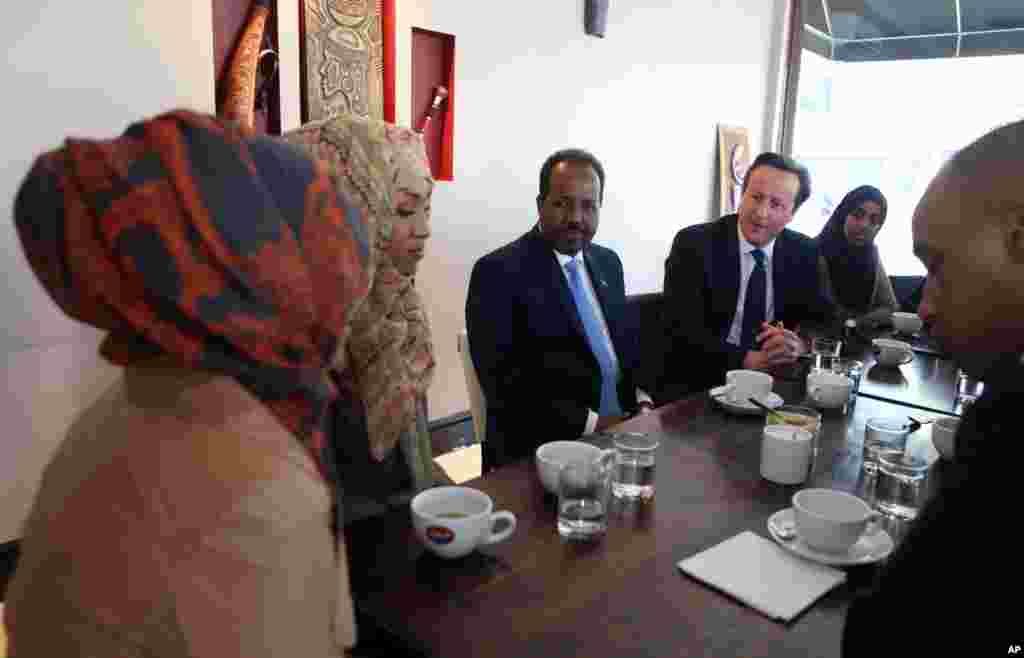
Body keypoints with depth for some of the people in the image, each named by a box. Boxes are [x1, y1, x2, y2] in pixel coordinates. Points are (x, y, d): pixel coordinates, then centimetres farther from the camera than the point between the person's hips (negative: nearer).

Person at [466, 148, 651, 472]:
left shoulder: (607, 262, 12)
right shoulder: (498, 271, -9)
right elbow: (501, 379, -16)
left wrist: (641, 400, -1)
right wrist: (590, 423, -17)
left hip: (622, 431, 6)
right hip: (543, 449, -6)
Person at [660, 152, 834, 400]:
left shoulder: (803, 252, 5)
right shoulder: (694, 243, -9)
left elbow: (827, 321, 5)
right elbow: (682, 332, -16)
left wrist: (800, 344, -17)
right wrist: (748, 360, -26)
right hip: (696, 385, -5)